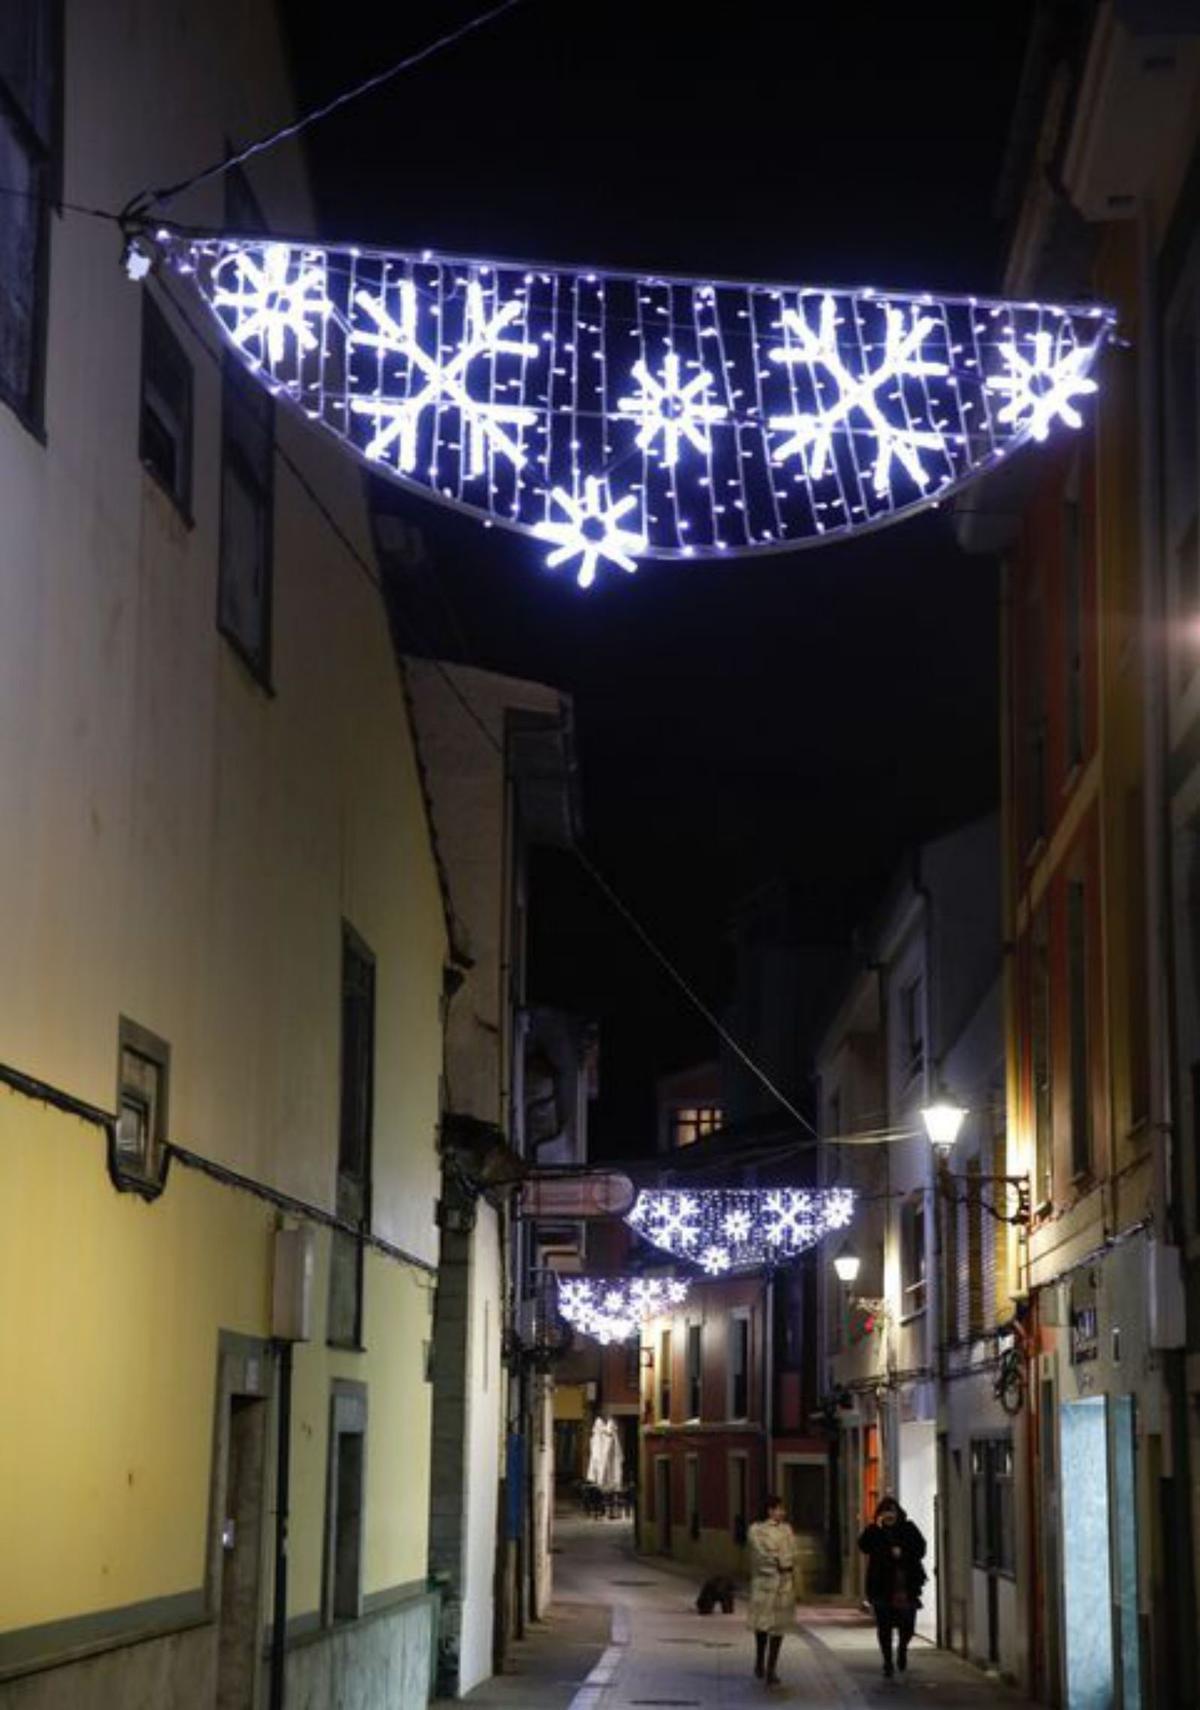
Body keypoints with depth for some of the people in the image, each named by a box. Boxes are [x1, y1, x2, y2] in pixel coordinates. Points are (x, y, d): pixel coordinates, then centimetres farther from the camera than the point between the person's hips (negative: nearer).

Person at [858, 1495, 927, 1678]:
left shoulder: (908, 1528, 6)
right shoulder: (873, 1531, 3)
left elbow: (920, 1548, 0)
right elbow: (864, 1546, -14)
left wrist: (902, 1553, -13)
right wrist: (876, 1529, -21)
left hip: (907, 1585, 0)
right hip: (882, 1586, 0)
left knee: (907, 1623, -1)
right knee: (884, 1625, 0)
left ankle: (902, 1648, 30)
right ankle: (887, 1661, 11)